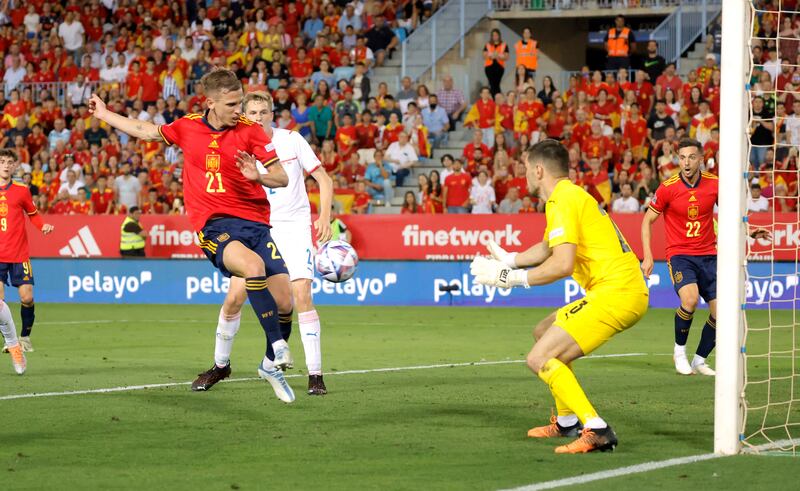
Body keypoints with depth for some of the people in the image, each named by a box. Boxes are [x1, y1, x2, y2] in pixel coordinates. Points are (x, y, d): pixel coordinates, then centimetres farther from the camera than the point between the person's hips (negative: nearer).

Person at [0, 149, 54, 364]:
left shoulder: (21, 190, 4)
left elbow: (33, 214, 15)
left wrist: (43, 226, -3)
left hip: (19, 255, 0)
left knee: (27, 297, -6)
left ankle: (25, 336, 18)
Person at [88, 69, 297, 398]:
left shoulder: (250, 130, 0)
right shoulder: (187, 127, 7)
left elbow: (283, 178, 1)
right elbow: (147, 131, 27)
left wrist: (259, 176, -20)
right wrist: (104, 115, 36)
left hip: (255, 221, 1)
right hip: (212, 224, -1)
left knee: (283, 302, -8)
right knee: (253, 265, -35)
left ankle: (271, 363, 20)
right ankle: (278, 346, -31)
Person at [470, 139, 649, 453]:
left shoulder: (562, 201, -11)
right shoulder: (572, 195, 21)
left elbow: (562, 264, -23)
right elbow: (546, 248, 38)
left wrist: (513, 277, -14)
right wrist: (508, 260, 41)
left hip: (614, 293, -10)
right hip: (630, 290, 10)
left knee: (540, 359, -14)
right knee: (544, 332, 28)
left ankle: (597, 431, -23)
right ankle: (568, 423, 32)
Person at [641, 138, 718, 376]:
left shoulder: (714, 184, -2)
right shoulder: (668, 187, -9)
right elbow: (647, 220, 1)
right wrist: (648, 256, -8)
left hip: (708, 255, 4)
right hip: (679, 254, -4)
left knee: (720, 311, -4)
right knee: (690, 299, -29)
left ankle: (700, 360, 16)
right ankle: (679, 350, -4)